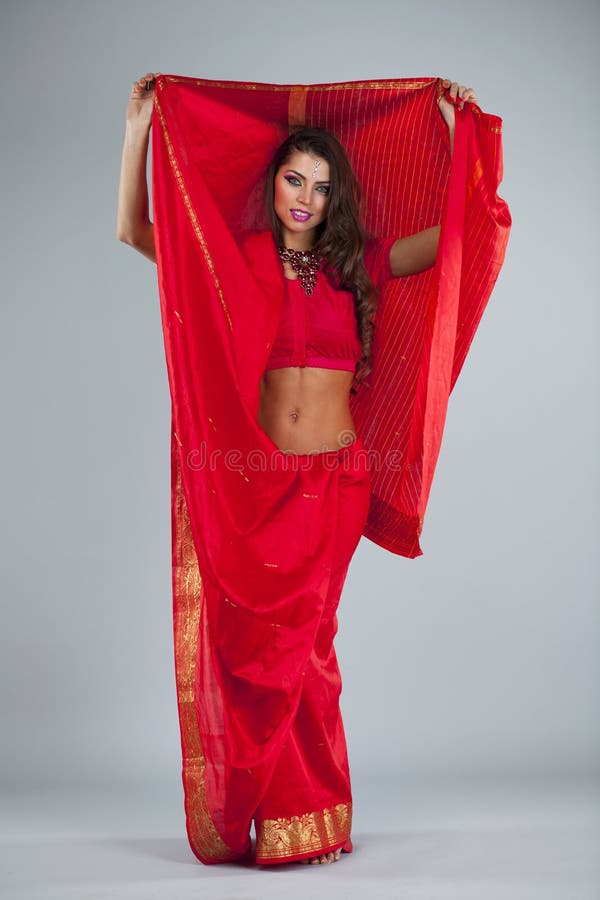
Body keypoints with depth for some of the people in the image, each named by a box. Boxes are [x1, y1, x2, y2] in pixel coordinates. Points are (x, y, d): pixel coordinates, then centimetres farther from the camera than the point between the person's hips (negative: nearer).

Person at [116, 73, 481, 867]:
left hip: (338, 476, 1)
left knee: (307, 637, 5)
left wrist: (458, 131, 4)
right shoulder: (239, 259, 6)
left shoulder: (359, 263, 9)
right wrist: (138, 129, -2)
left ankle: (310, 817, 18)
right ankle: (282, 818, 12)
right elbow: (135, 231, 2)